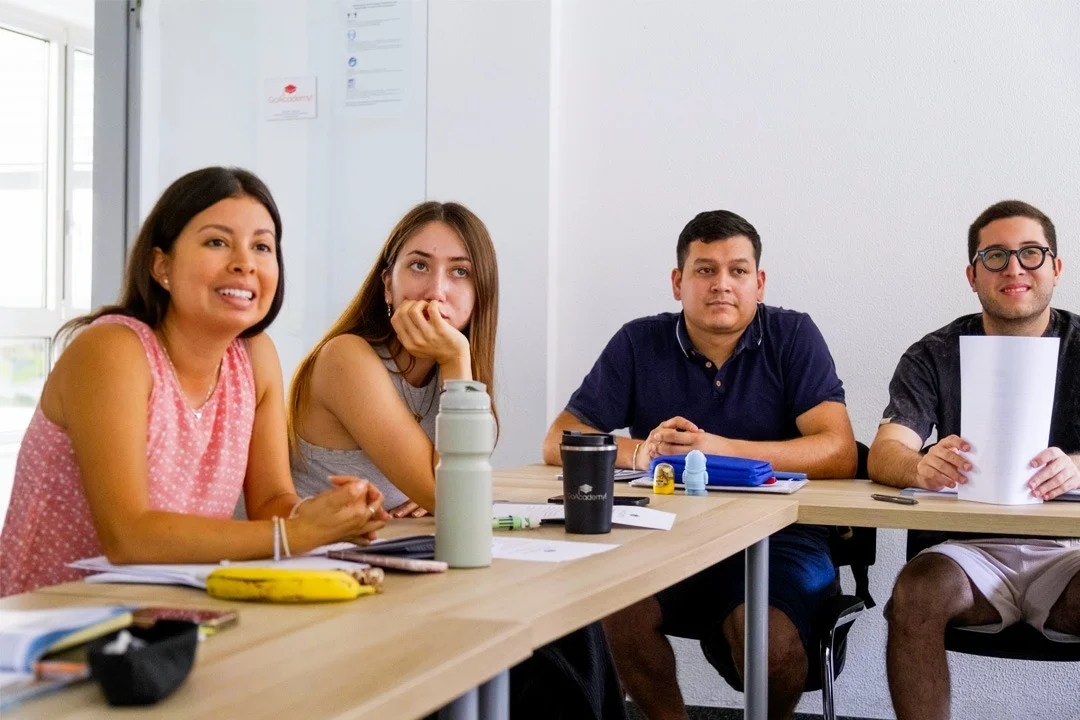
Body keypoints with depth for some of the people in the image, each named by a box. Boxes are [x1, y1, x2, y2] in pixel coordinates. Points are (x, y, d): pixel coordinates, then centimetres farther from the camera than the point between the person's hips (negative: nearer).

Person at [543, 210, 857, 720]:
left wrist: (718, 448, -22)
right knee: (619, 611, -28)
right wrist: (638, 451, -20)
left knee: (768, 636, -30)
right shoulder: (640, 344, 5)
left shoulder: (792, 337, 0)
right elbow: (558, 442, 1)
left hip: (778, 538, -1)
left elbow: (839, 454, -11)